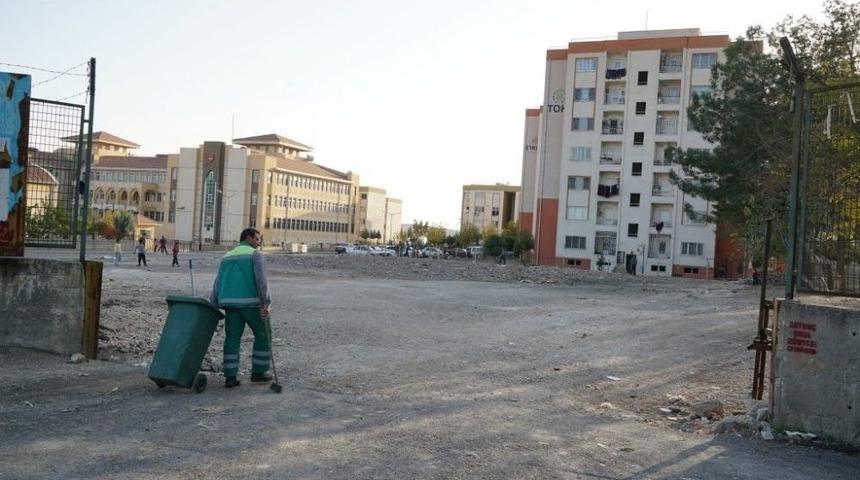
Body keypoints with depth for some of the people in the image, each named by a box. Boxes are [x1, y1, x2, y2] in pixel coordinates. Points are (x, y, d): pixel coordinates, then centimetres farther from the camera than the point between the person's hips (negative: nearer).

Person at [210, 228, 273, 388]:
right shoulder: (256, 255, -1)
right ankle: (258, 372, 14)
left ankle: (230, 377, 4)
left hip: (231, 303, 5)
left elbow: (218, 285, 12)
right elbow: (261, 280, -15)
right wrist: (266, 304, -20)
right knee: (263, 335, 11)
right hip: (251, 303, -5)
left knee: (232, 340, 8)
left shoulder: (227, 257, 18)